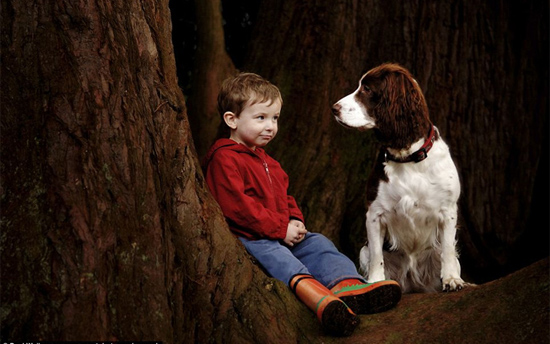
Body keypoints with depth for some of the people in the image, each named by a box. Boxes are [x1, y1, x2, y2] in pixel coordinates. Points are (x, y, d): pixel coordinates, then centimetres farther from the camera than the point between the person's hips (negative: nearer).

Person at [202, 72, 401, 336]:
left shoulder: (265, 161, 25)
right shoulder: (224, 159, -9)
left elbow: (284, 196, 29)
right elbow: (236, 206, -19)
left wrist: (295, 221, 5)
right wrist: (280, 229, -18)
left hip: (283, 234, 9)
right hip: (244, 238, -9)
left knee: (318, 244, -9)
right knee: (272, 253, -36)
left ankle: (347, 285, -37)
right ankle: (311, 291, -65)